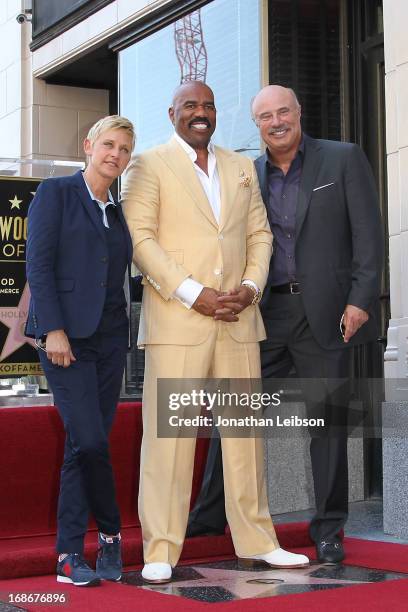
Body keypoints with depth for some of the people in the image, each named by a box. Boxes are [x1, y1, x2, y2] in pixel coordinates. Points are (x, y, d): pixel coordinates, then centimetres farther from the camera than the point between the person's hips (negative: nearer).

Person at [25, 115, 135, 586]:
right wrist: (54, 330, -15)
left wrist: (124, 337, 9)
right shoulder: (55, 193, 1)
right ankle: (110, 536, 7)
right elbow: (38, 265, -7)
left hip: (109, 339, 6)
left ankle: (70, 555, 8)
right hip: (65, 335, -6)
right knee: (89, 441, -14)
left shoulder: (117, 212, 17)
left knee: (84, 448, 3)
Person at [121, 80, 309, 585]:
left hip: (238, 319, 5)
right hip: (176, 318, -5)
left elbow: (259, 233, 18)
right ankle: (160, 552, 0)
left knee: (245, 429, 8)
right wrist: (192, 293, -14)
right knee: (168, 431, -6)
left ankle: (256, 541, 17)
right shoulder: (148, 166, 3)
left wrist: (252, 284, -1)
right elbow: (139, 237, -6)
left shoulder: (241, 167, 20)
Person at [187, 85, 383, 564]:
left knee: (328, 418, 3)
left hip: (325, 312, -3)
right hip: (266, 313, 3)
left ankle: (328, 530, 13)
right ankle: (211, 513, 15)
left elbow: (368, 233, -4)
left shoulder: (343, 159, 1)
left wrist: (361, 300, -12)